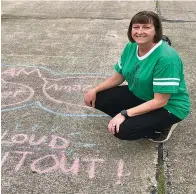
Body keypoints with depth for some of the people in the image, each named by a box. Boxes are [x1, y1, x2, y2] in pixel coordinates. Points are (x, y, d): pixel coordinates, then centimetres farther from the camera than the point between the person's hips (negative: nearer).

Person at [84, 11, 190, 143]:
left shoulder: (166, 58, -30)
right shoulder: (131, 47, -7)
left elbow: (160, 101, -29)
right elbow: (118, 77, 7)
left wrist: (124, 114, -31)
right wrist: (95, 90, -6)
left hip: (168, 107, -8)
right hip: (138, 95, 8)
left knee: (123, 130, -26)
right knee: (98, 99, -5)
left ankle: (162, 126, 1)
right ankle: (145, 120, 4)